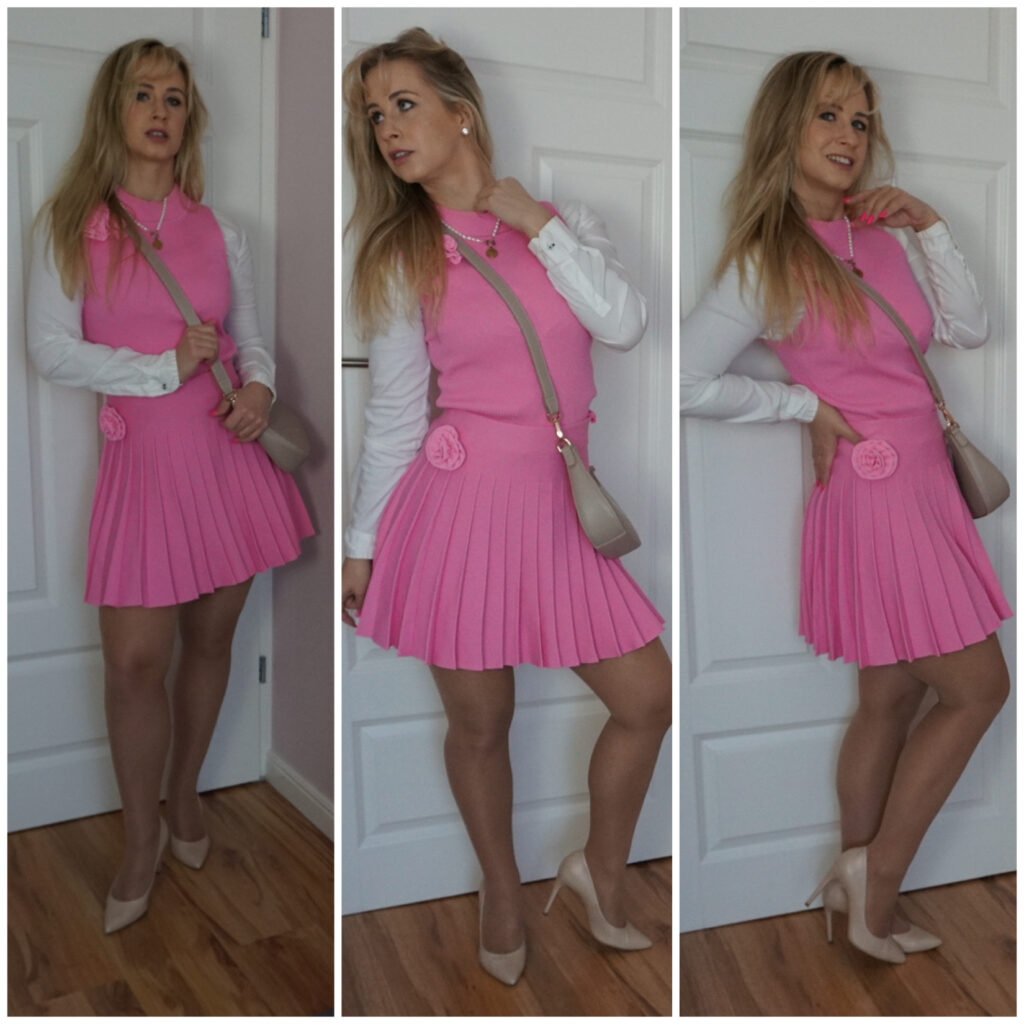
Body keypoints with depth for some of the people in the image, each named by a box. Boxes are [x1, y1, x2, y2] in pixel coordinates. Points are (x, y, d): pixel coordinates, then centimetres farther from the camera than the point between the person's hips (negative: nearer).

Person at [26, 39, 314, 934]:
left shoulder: (219, 230, 9)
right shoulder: (70, 224, 1)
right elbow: (51, 351, -6)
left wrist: (259, 387, -7)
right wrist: (166, 368, -12)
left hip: (232, 452, 3)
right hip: (146, 457, -2)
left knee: (211, 636, 12)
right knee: (134, 658, -4)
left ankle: (185, 793, 34)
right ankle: (142, 835, 17)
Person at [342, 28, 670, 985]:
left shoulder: (562, 217, 6)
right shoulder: (402, 257, 1)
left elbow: (625, 323, -8)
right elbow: (392, 417, 4)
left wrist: (537, 222, -9)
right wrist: (361, 542, 4)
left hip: (559, 504, 2)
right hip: (459, 503, -2)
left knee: (648, 699, 7)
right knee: (480, 723, 9)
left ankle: (601, 865, 33)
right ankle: (502, 890, 36)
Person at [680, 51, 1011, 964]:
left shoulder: (881, 234, 8)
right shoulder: (765, 261, -11)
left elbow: (969, 331, 9)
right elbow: (690, 381, -14)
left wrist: (932, 230, -1)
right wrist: (806, 404, -10)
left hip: (921, 483, 7)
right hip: (874, 492, -7)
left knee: (892, 698, 14)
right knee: (978, 690, 0)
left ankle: (857, 887, 28)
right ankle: (878, 877, 13)